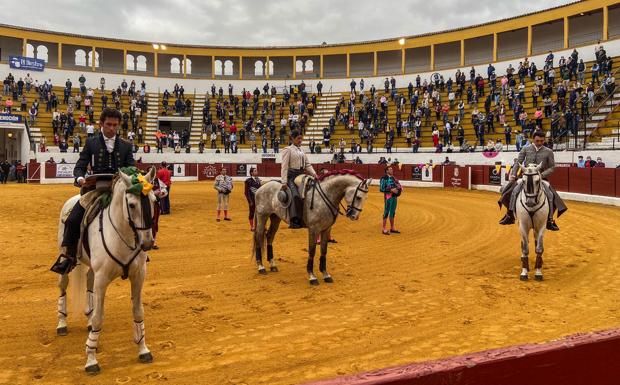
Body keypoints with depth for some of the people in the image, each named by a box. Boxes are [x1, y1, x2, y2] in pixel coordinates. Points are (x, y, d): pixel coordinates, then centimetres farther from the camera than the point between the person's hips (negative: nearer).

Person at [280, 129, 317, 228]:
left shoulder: (301, 150, 18)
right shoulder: (288, 150, -2)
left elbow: (308, 164, 15)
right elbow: (284, 166, -9)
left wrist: (314, 173, -4)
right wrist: (284, 182, -17)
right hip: (291, 176, -7)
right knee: (296, 195, -28)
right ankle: (295, 220, -29)